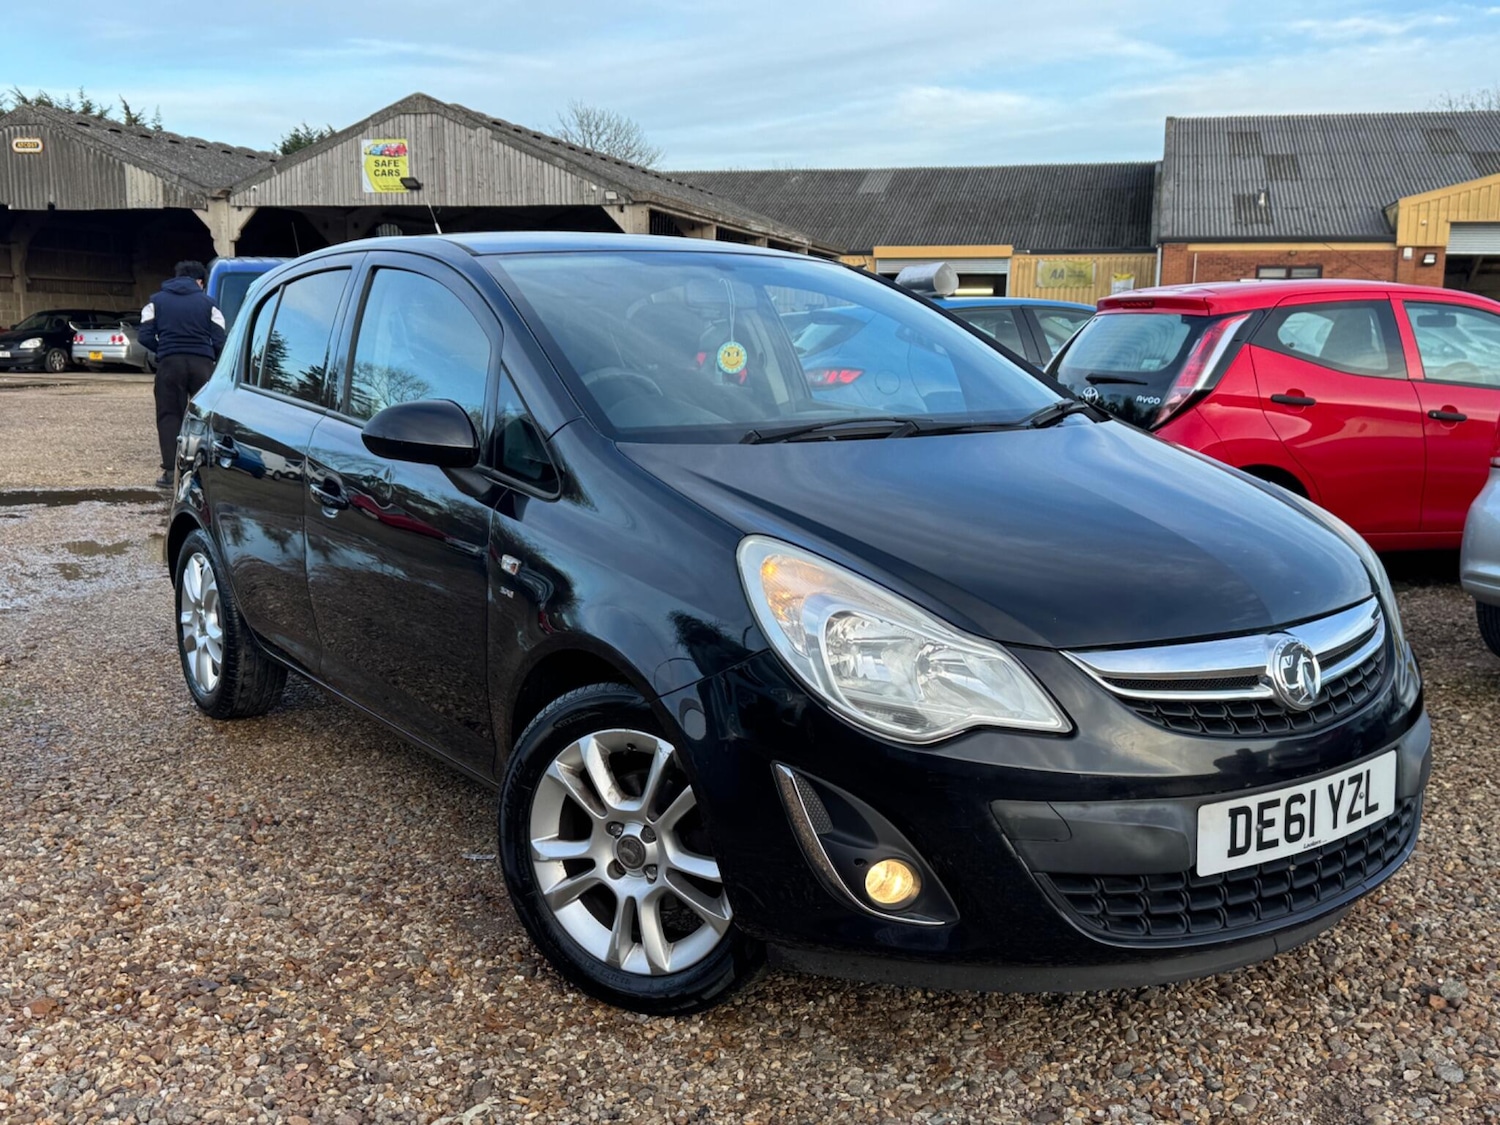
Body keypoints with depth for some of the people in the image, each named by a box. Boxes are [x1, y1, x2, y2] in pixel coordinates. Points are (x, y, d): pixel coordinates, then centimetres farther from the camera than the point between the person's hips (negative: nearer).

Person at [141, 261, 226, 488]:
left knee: (169, 415, 5)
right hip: (202, 364, 0)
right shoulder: (207, 303, 9)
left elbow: (146, 337, 5)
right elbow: (219, 341, 1)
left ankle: (170, 470, -2)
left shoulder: (157, 301, 13)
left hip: (169, 363, 0)